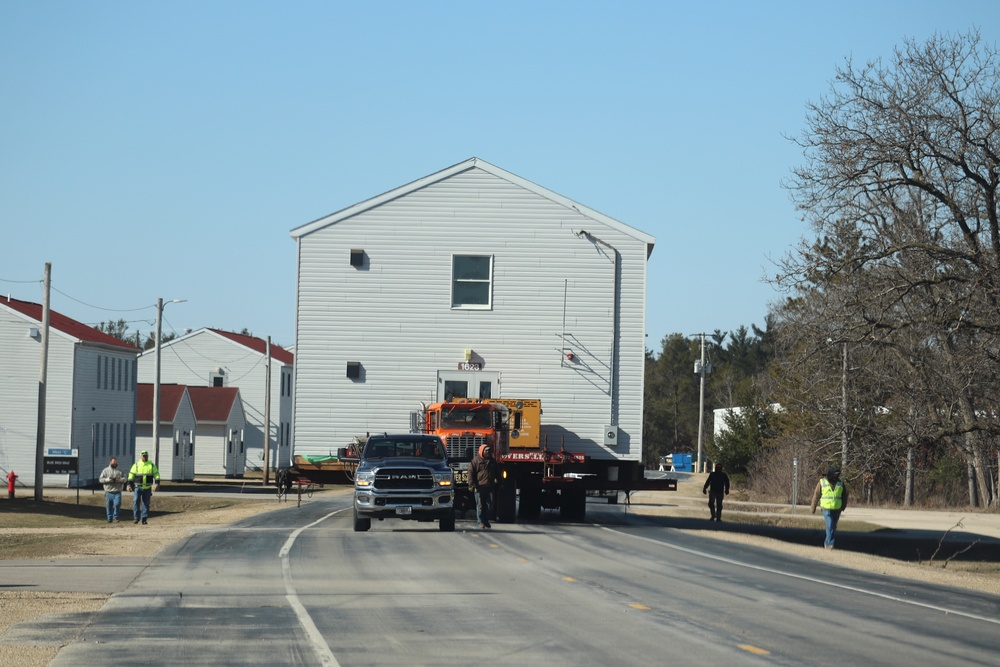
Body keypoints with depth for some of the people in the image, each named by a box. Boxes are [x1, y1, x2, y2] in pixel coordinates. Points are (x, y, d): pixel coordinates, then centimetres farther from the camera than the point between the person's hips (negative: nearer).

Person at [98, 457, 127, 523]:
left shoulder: (120, 471, 13)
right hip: (108, 492, 0)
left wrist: (118, 480, -13)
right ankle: (109, 518, 14)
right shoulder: (105, 470, 9)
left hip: (117, 492, 0)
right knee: (109, 506, 2)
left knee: (117, 504, -13)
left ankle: (115, 517, 0)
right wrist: (108, 479, -14)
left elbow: (124, 479, 5)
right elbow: (100, 479, 1)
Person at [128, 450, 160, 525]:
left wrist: (157, 483, -7)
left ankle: (144, 519, 9)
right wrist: (129, 484, -2)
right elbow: (131, 475, 6)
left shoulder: (152, 465, 6)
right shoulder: (136, 465, 3)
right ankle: (136, 517, -5)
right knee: (136, 501, -14)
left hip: (147, 488, 1)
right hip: (138, 487, -1)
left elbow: (156, 474, 7)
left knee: (146, 504, 3)